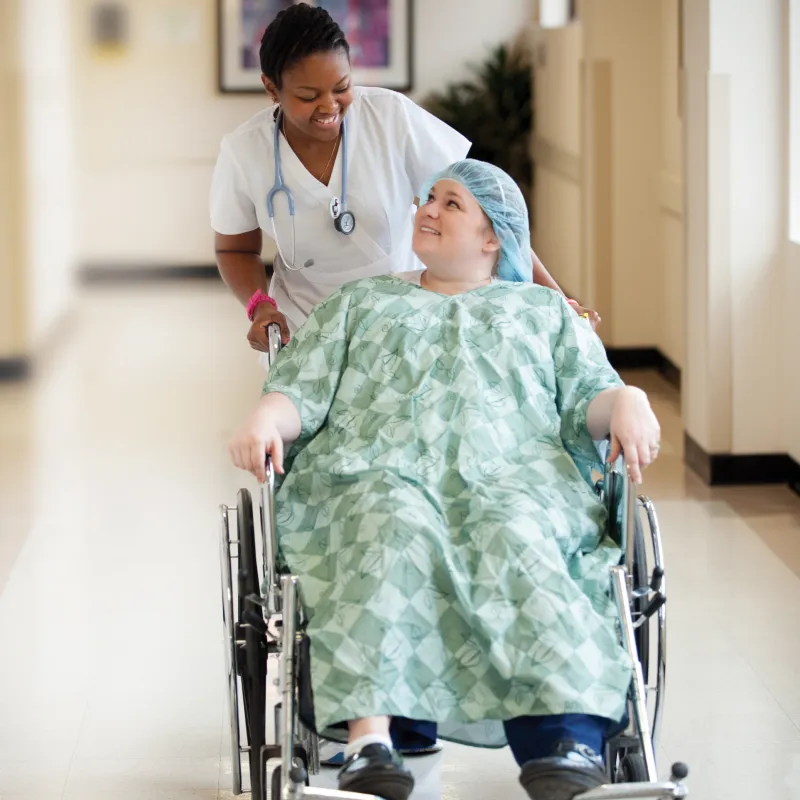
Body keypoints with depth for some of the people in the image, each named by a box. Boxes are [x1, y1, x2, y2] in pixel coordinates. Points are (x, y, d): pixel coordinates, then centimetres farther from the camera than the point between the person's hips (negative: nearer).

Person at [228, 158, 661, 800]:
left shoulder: (544, 311, 31)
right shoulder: (362, 303, 33)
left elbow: (589, 396, 17)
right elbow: (302, 391, 20)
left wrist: (628, 402, -7)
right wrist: (265, 418, -3)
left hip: (511, 476, 0)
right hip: (377, 472, 0)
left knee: (514, 539, -38)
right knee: (393, 529, -38)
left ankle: (570, 746, -56)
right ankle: (370, 741, -55)